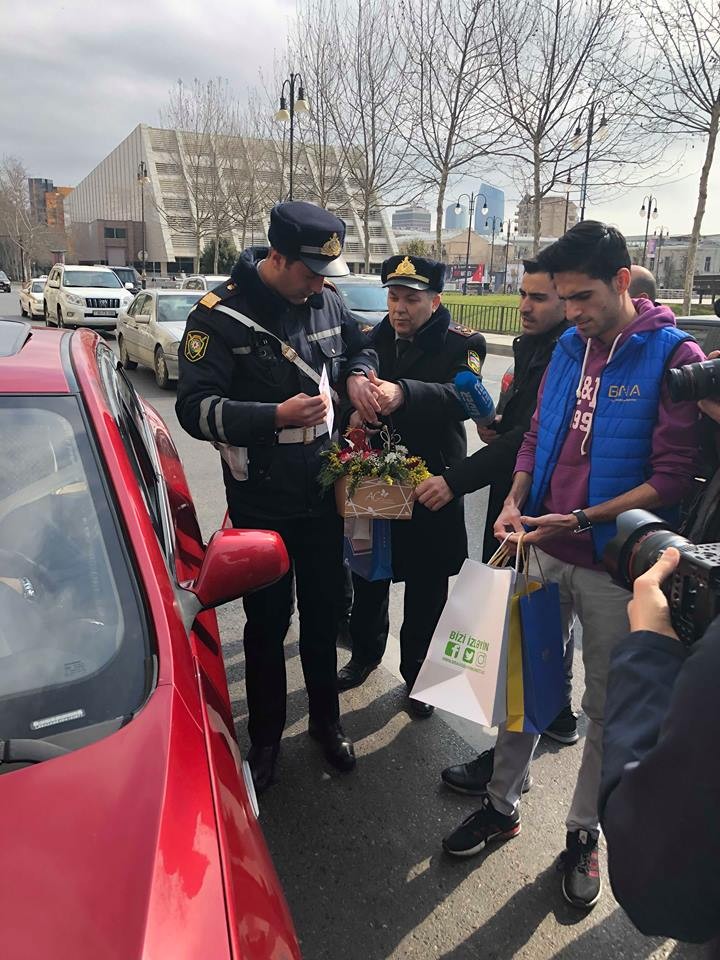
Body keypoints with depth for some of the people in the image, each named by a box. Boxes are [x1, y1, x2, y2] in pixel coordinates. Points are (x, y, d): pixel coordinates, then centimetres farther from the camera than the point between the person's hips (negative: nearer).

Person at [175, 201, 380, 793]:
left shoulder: (327, 303, 2)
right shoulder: (222, 315, -14)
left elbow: (359, 347, 21)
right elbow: (195, 407, -19)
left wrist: (358, 376, -3)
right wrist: (276, 416, -32)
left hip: (322, 495, 4)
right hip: (260, 505, -4)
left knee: (322, 615, 17)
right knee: (268, 622, 10)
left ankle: (326, 721, 39)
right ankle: (266, 738, 33)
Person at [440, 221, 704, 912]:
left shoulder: (674, 356, -11)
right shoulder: (568, 348, 5)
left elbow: (671, 479, -15)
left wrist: (581, 520, -22)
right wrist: (515, 501, -5)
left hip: (614, 567, -4)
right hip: (544, 551, 5)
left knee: (607, 706, 12)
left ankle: (583, 834, 33)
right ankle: (502, 804, 35)